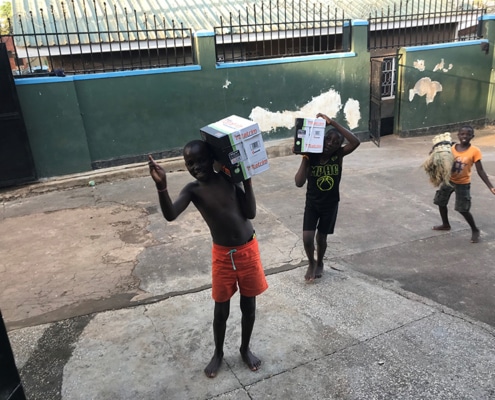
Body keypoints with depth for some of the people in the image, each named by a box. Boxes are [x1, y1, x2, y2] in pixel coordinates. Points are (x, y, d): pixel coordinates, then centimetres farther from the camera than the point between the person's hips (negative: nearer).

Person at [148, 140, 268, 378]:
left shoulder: (229, 178, -5)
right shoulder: (192, 190, -8)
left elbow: (251, 213, -9)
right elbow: (170, 215, -27)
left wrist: (247, 180, -13)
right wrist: (161, 186, -42)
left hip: (248, 250, 1)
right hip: (222, 255, -1)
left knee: (248, 306, 15)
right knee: (221, 310, 12)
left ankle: (245, 349, 39)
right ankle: (218, 353, 37)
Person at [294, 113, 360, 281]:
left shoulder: (338, 155, -16)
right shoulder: (311, 157, -17)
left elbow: (356, 142, -37)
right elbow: (299, 183, -27)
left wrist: (332, 122, -39)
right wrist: (305, 159, -30)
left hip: (330, 204, 0)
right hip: (312, 203, 0)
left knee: (321, 238, 12)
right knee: (307, 238, -6)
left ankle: (320, 263, 43)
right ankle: (311, 263, 26)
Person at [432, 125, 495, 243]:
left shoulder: (475, 151, -15)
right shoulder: (452, 148, -5)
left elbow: (480, 171, -13)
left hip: (463, 184, -4)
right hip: (448, 180, 5)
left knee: (463, 210, -3)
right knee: (441, 202, 14)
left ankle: (475, 230, 20)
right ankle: (446, 225, 38)